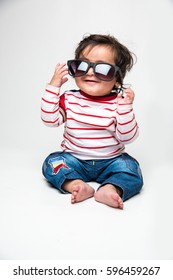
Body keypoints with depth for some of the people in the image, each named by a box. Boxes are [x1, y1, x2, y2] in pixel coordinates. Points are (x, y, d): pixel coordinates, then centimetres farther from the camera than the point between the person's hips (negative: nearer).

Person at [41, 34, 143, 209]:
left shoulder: (118, 103, -8)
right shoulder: (69, 99, -2)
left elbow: (127, 137, -13)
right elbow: (50, 119, -12)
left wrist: (125, 106, -24)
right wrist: (53, 86, -13)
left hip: (110, 161, -1)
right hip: (74, 159, 2)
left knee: (130, 167, -23)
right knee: (52, 162, -20)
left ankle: (110, 189, -44)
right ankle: (76, 185, -37)